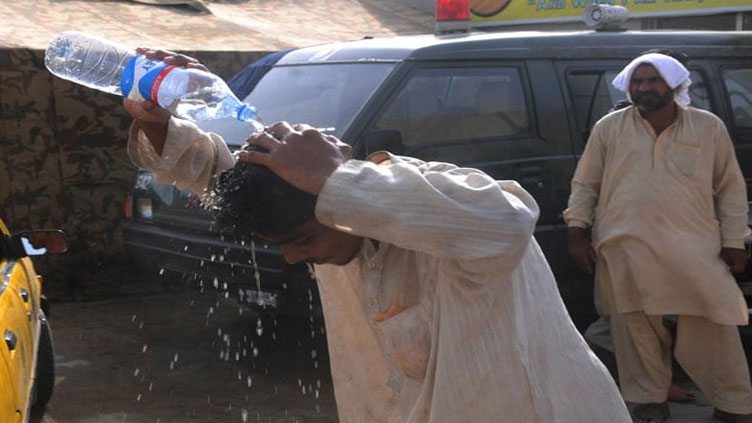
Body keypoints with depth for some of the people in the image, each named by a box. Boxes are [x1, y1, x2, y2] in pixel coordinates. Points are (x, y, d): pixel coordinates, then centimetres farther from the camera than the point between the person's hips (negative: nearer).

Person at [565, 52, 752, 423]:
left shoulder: (709, 127, 7)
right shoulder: (608, 128, 6)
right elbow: (585, 184, 11)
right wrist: (577, 231, 2)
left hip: (695, 248, 0)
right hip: (625, 249, 0)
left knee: (714, 326, 2)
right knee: (636, 329, 5)